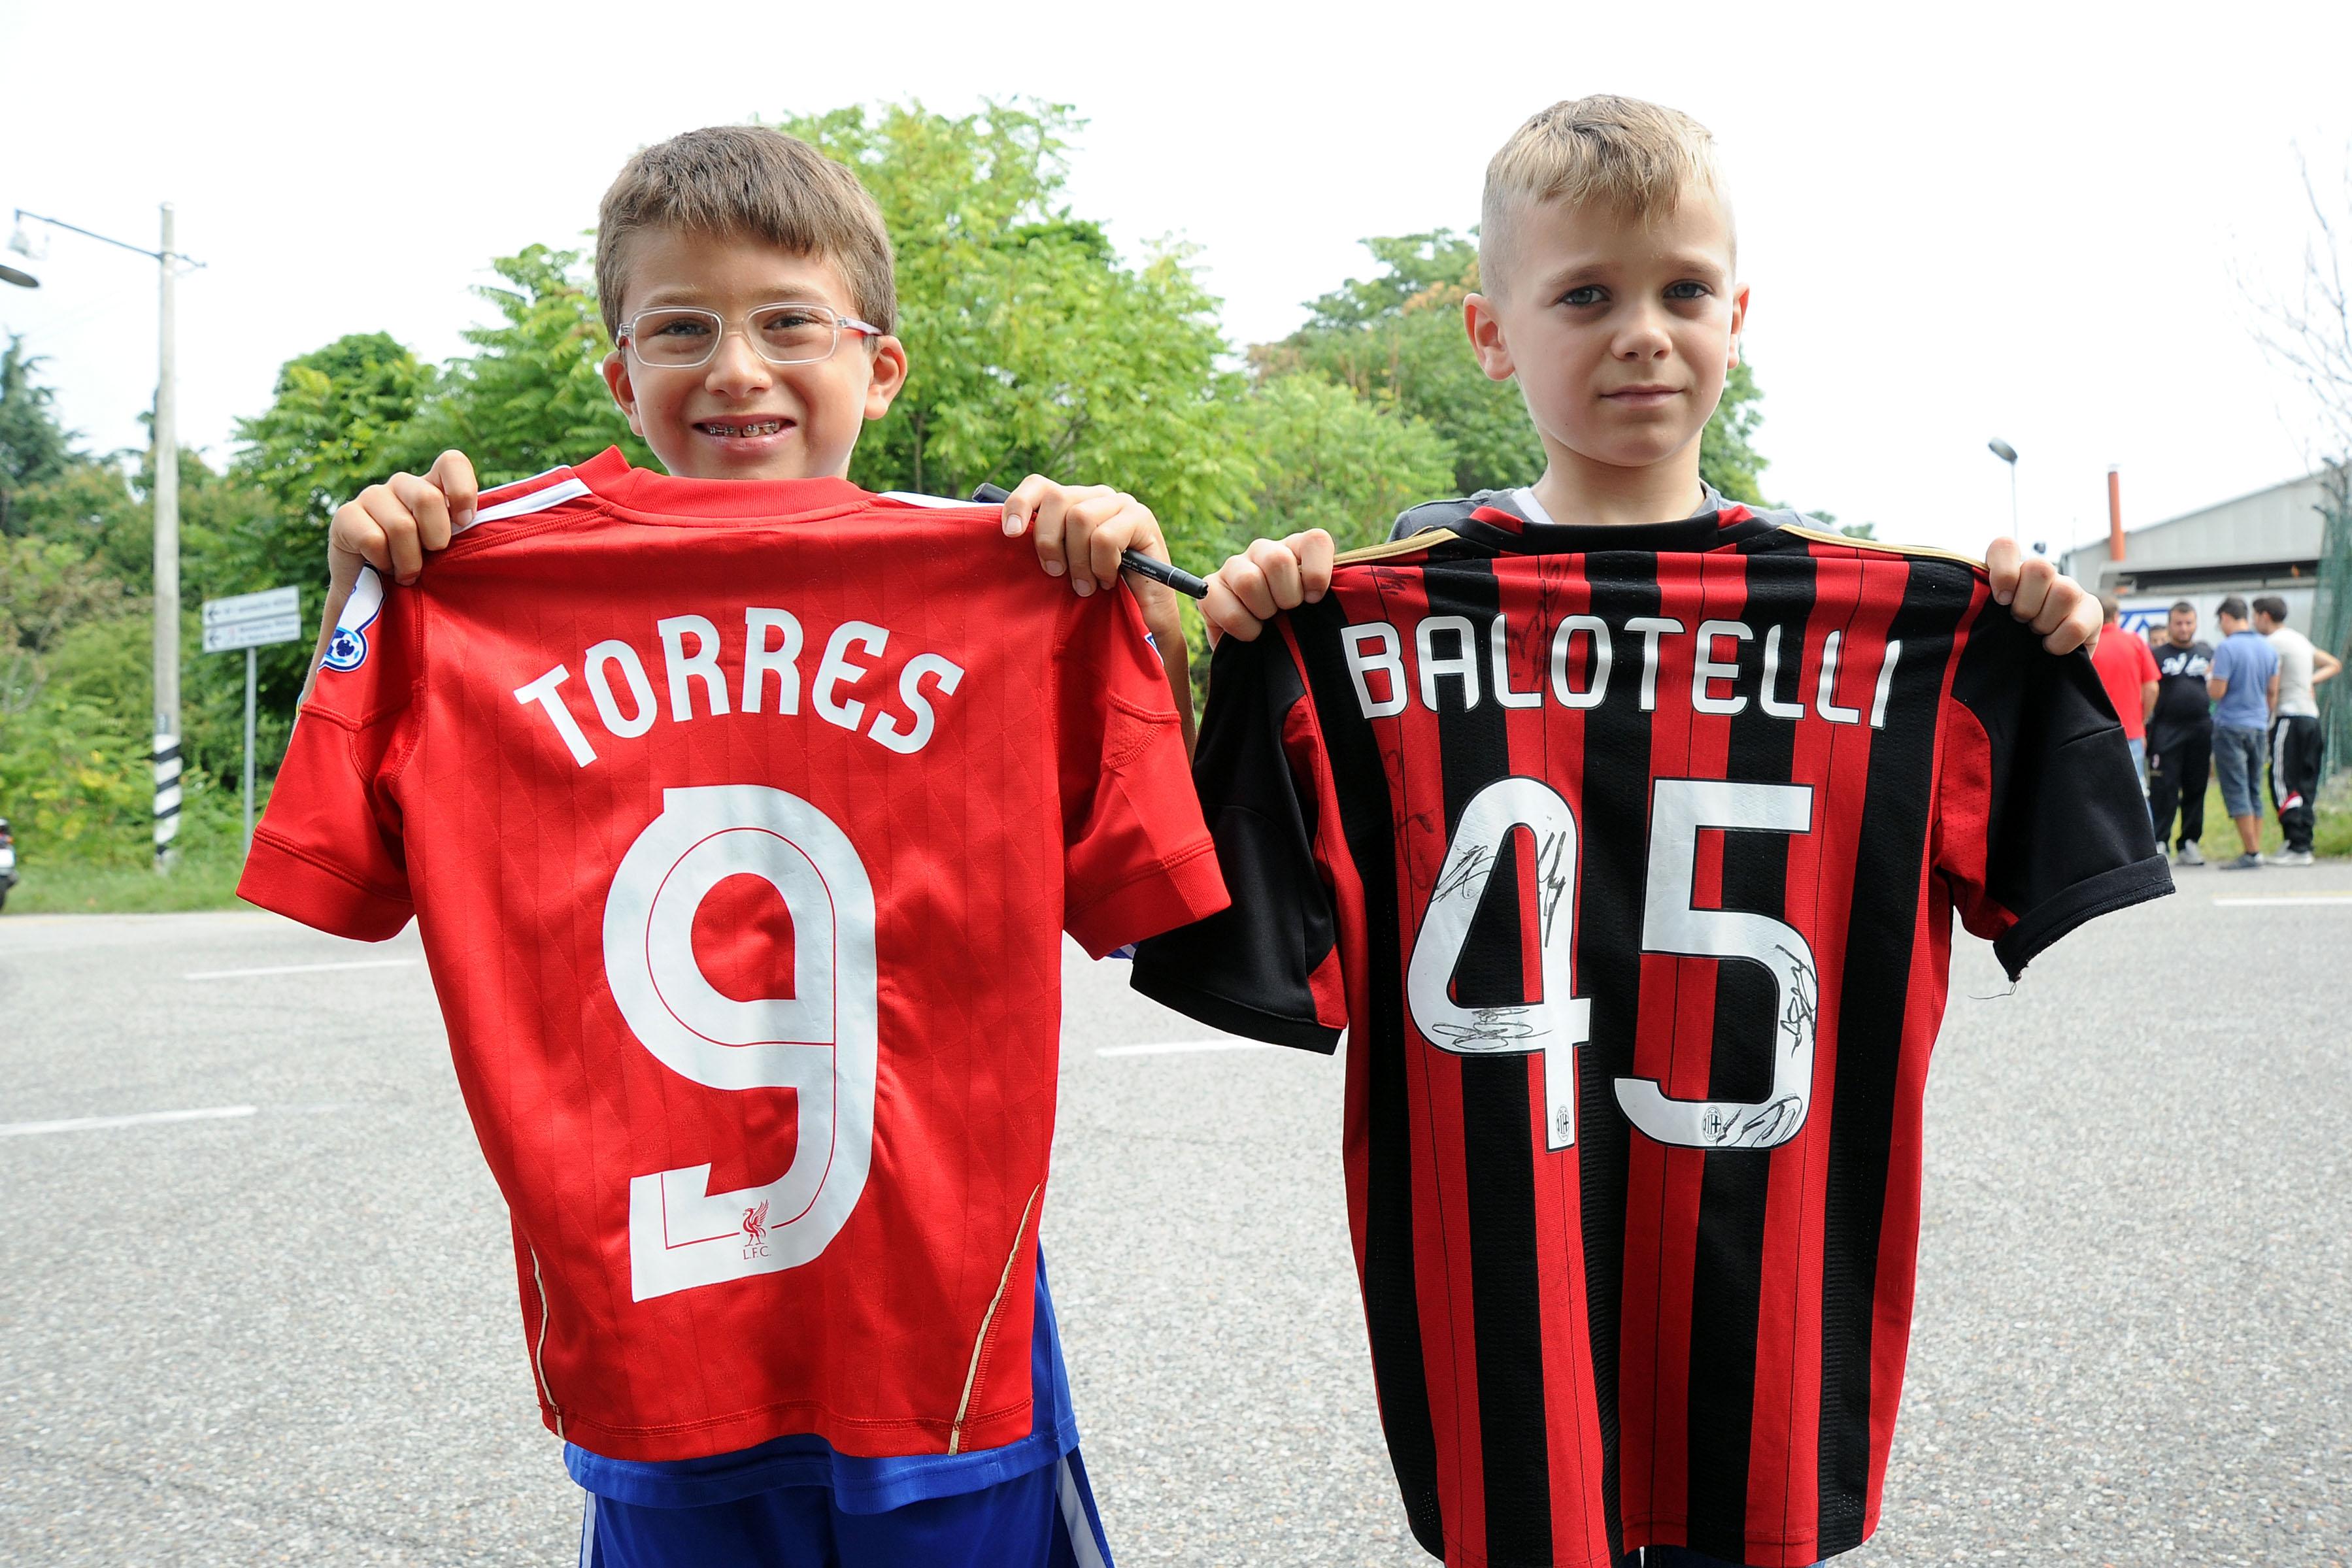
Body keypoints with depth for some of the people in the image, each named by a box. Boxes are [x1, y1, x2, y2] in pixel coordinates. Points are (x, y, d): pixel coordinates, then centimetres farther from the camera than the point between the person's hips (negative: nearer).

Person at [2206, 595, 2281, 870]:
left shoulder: (2227, 648, -13)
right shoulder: (2269, 648, 9)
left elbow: (2217, 692, -16)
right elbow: (2273, 693, 13)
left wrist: (2209, 677, 5)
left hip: (2230, 726, -7)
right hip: (2259, 726, 7)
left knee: (2236, 791, -3)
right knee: (2254, 791, 12)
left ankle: (2251, 852, -6)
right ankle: (2256, 850, 12)